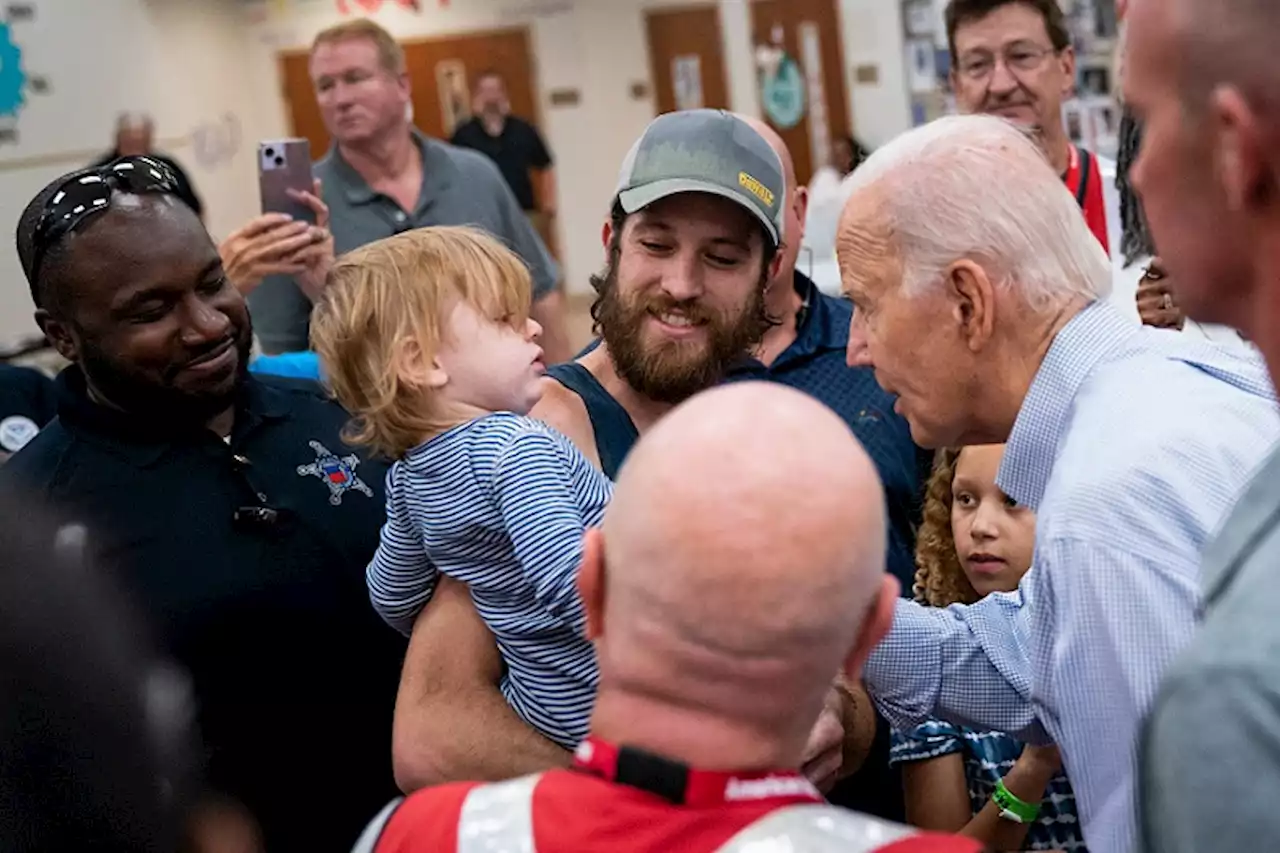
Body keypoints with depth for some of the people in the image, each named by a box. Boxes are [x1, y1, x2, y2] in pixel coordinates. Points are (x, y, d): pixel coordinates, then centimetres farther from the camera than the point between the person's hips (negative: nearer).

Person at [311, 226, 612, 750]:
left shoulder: (410, 472, 5)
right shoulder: (515, 444, -23)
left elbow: (394, 597, 19)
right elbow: (570, 581, -34)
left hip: (540, 700, 9)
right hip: (605, 702, -9)